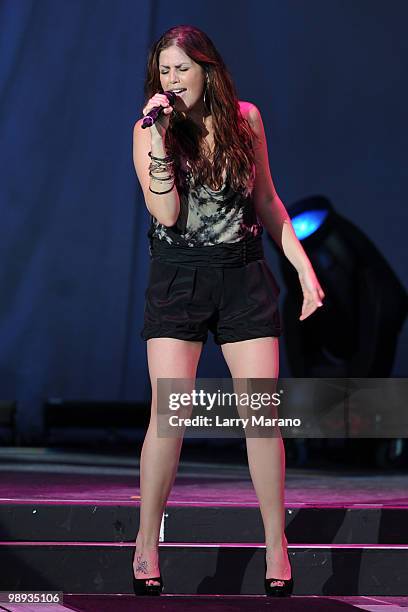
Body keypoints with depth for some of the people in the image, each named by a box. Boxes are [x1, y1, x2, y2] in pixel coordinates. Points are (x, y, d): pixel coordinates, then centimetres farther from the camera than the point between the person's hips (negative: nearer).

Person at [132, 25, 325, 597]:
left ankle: (276, 541, 8)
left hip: (245, 277, 2)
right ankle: (147, 543, 4)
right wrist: (161, 138, -20)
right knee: (169, 413, -10)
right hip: (178, 279, -2)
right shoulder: (148, 131, -2)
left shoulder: (245, 117, 5)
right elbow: (167, 214, -13)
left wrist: (303, 266, 11)